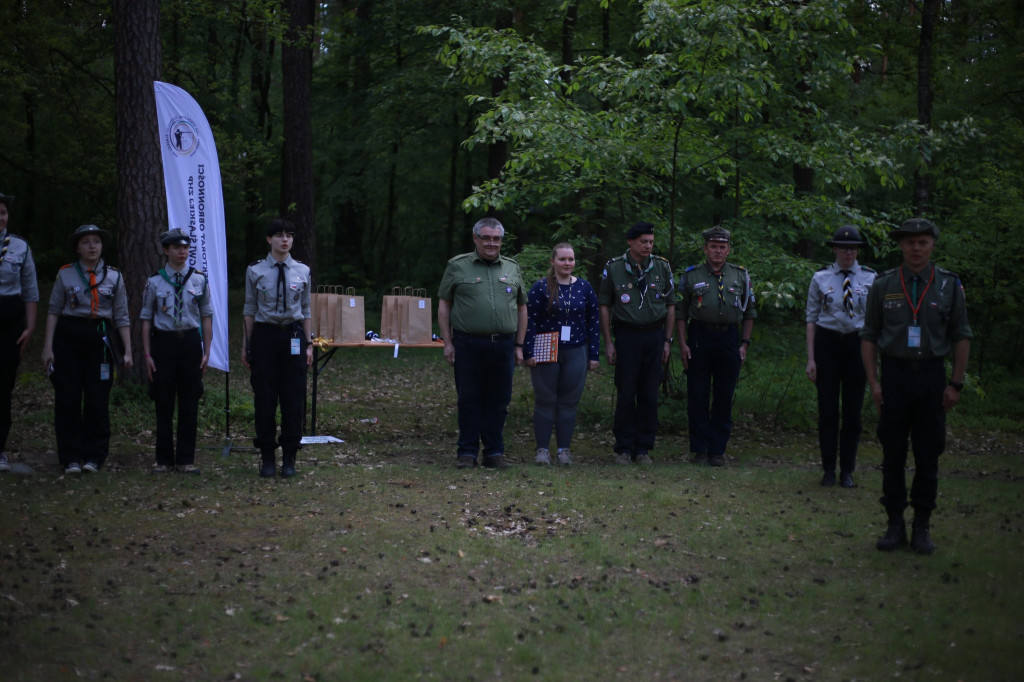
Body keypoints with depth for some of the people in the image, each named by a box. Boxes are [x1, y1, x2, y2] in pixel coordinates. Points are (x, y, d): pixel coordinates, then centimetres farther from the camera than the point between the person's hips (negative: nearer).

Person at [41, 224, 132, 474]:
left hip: (100, 338, 0)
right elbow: (54, 311, 6)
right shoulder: (65, 274, 5)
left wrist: (127, 351, 2)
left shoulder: (113, 277, 7)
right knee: (67, 399, 0)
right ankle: (70, 458, 7)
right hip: (69, 336, 0)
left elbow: (121, 317, 8)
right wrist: (48, 347, -1)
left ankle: (94, 456, 11)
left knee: (98, 399, 1)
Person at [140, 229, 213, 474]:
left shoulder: (199, 280, 4)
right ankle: (164, 460, 13)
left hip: (190, 341, 1)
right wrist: (147, 354, -1)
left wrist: (206, 351, 2)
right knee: (164, 404, 3)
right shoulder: (155, 282, 2)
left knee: (189, 404, 3)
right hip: (163, 342, -1)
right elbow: (146, 319, 4)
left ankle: (186, 460, 11)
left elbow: (207, 316, 7)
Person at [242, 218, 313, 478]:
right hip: (264, 335, -1)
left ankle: (289, 458, 12)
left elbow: (306, 310, 9)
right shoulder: (255, 271, 1)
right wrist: (247, 345, 3)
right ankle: (267, 457, 13)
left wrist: (309, 343, 4)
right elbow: (249, 309, 4)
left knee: (293, 398, 2)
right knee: (265, 398, 2)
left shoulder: (302, 271, 6)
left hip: (293, 335, 1)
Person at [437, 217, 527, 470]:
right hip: (468, 344, -2)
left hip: (503, 346, 2)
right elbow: (444, 306, 4)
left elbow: (521, 309, 16)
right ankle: (467, 453, 9)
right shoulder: (458, 266, 4)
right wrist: (447, 342, -2)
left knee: (498, 401, 5)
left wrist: (519, 345, 10)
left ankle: (494, 452, 14)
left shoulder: (512, 269, 13)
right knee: (469, 400, 2)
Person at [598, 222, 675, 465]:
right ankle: (624, 449, 5)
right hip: (626, 335, -2)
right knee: (626, 393, -3)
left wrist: (667, 340, 7)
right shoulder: (613, 269, 0)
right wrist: (608, 342, -1)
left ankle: (643, 448, 11)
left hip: (654, 335, 2)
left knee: (650, 394, 2)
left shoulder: (662, 267, 6)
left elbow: (670, 305, 12)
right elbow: (604, 306, 4)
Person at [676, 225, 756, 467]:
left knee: (724, 397, 4)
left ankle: (718, 449, 12)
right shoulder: (691, 276, 5)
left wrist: (744, 343, 5)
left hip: (729, 338, 1)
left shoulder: (741, 276, 9)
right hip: (699, 337, -1)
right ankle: (699, 448, 9)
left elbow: (749, 313, 14)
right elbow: (680, 312, 5)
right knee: (697, 397, 1)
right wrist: (682, 343, -4)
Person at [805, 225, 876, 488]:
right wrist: (810, 358, -3)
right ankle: (829, 470, 12)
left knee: (853, 410, 4)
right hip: (827, 342, -1)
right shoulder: (820, 278, 3)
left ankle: (847, 471, 14)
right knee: (827, 409, 1)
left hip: (857, 343, 1)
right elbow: (811, 318, 3)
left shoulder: (869, 279, 4)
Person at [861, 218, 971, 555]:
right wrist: (873, 381, -1)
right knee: (892, 454, 3)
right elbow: (869, 336, 7)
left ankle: (922, 527, 12)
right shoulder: (883, 285, 4)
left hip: (932, 376, 0)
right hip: (895, 374, 0)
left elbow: (961, 337, 6)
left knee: (928, 454, 3)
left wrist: (955, 383, 0)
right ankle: (895, 524, 13)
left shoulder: (950, 286, 3)